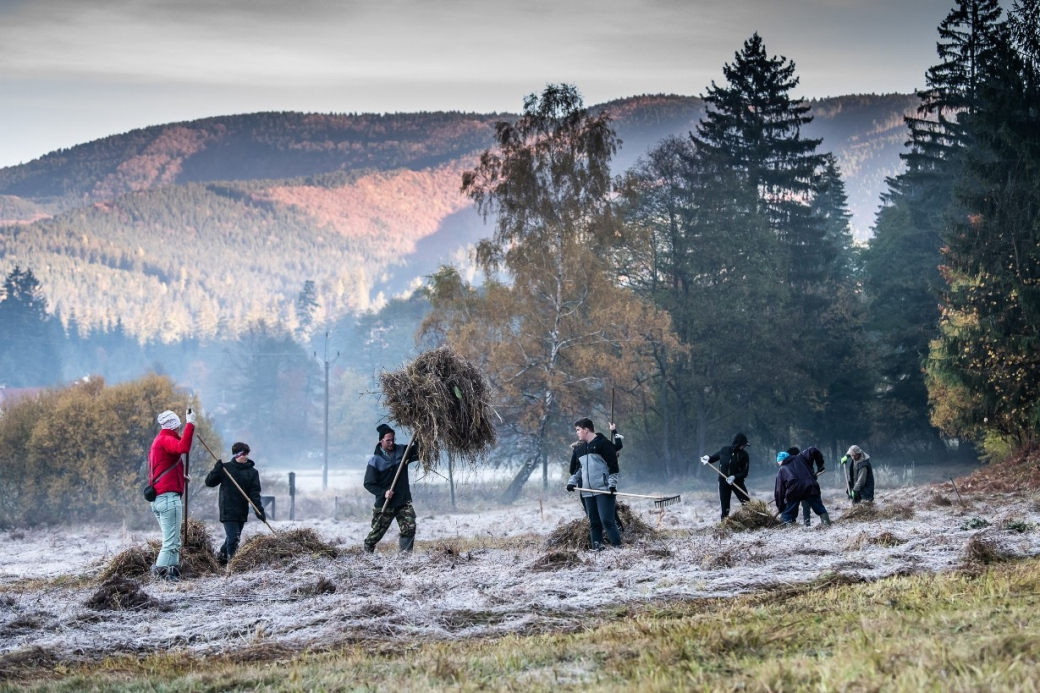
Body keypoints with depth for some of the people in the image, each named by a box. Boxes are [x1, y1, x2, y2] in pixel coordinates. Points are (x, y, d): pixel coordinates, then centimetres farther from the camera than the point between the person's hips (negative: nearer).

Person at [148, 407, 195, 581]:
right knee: (171, 543, -11)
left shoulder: (158, 441, 22)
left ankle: (172, 574, 12)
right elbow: (183, 447, -31)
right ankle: (160, 573, -16)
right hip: (169, 497, -10)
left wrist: (179, 476, 19)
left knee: (173, 542, 14)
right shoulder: (166, 439, -8)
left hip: (158, 499, 10)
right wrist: (190, 424, -27)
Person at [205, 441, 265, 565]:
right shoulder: (226, 468, 1)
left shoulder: (252, 472, 5)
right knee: (233, 538, -13)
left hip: (242, 512, 4)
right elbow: (209, 482, 1)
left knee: (233, 538, 14)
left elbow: (255, 494, 0)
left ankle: (222, 555, 36)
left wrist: (260, 512, -11)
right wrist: (217, 469, -17)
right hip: (227, 510, -4)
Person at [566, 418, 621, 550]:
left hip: (604, 489, -7)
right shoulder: (579, 448, 17)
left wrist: (612, 484, -16)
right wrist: (572, 482, 12)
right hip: (588, 492, 7)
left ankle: (617, 546, -11)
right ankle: (596, 547, 6)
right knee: (593, 522, 5)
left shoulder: (603, 444, -5)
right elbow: (576, 468, 27)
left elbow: (613, 465, -9)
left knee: (606, 520, -13)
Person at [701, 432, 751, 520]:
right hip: (723, 482, 1)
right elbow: (715, 457, 14)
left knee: (747, 504, -10)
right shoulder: (724, 450, -4)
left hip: (738, 482, -1)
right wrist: (708, 458, -8)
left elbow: (745, 472, -11)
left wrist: (734, 477, -27)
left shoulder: (744, 454, -10)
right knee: (725, 506, 1)